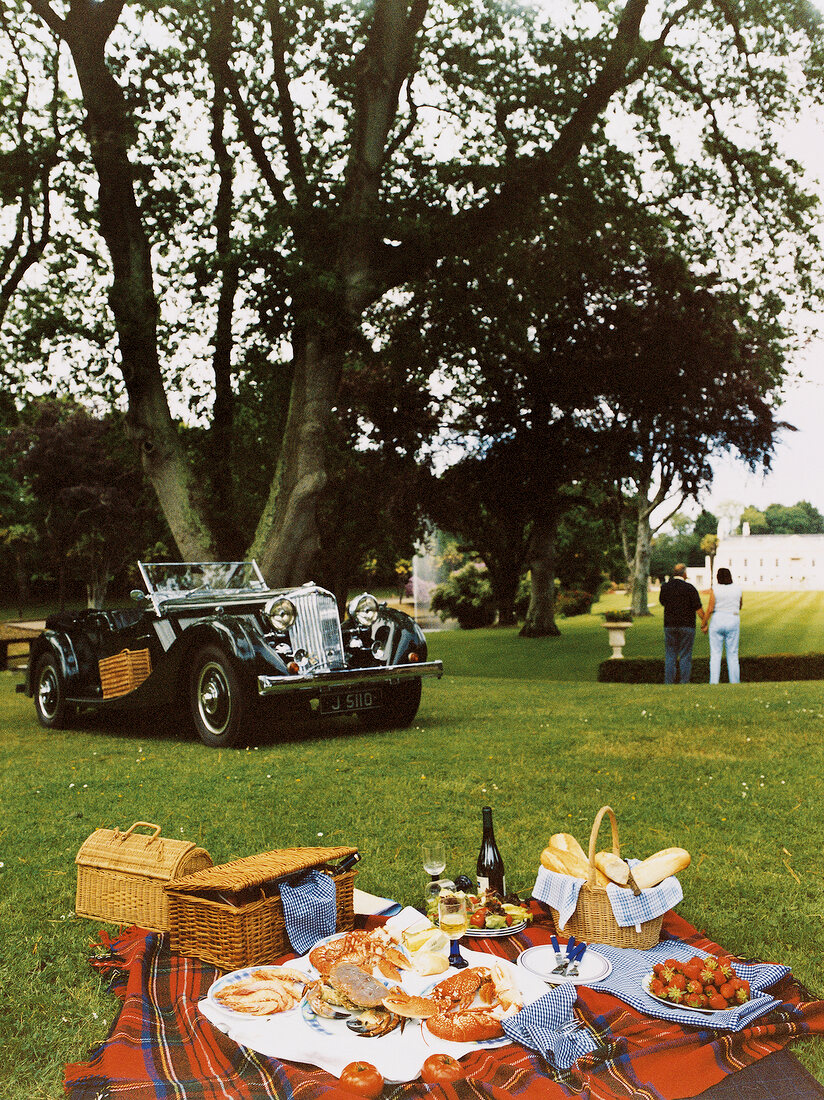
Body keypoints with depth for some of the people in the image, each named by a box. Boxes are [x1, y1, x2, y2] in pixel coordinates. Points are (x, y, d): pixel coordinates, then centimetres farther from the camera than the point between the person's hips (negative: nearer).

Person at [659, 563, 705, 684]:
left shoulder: (665, 587, 2)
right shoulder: (689, 588, -9)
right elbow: (698, 608, -10)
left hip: (669, 625, 3)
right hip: (687, 626, -3)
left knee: (670, 656, 7)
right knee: (685, 656, 2)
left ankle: (668, 683, 4)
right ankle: (684, 683, 2)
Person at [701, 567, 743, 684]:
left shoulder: (715, 589, -7)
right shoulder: (738, 589, 1)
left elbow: (710, 609, -9)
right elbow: (740, 607, 14)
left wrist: (704, 625, -1)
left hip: (717, 621, -2)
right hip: (733, 621, 2)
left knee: (715, 654, 2)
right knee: (733, 654, 9)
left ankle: (714, 682, -2)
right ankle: (735, 682, 10)